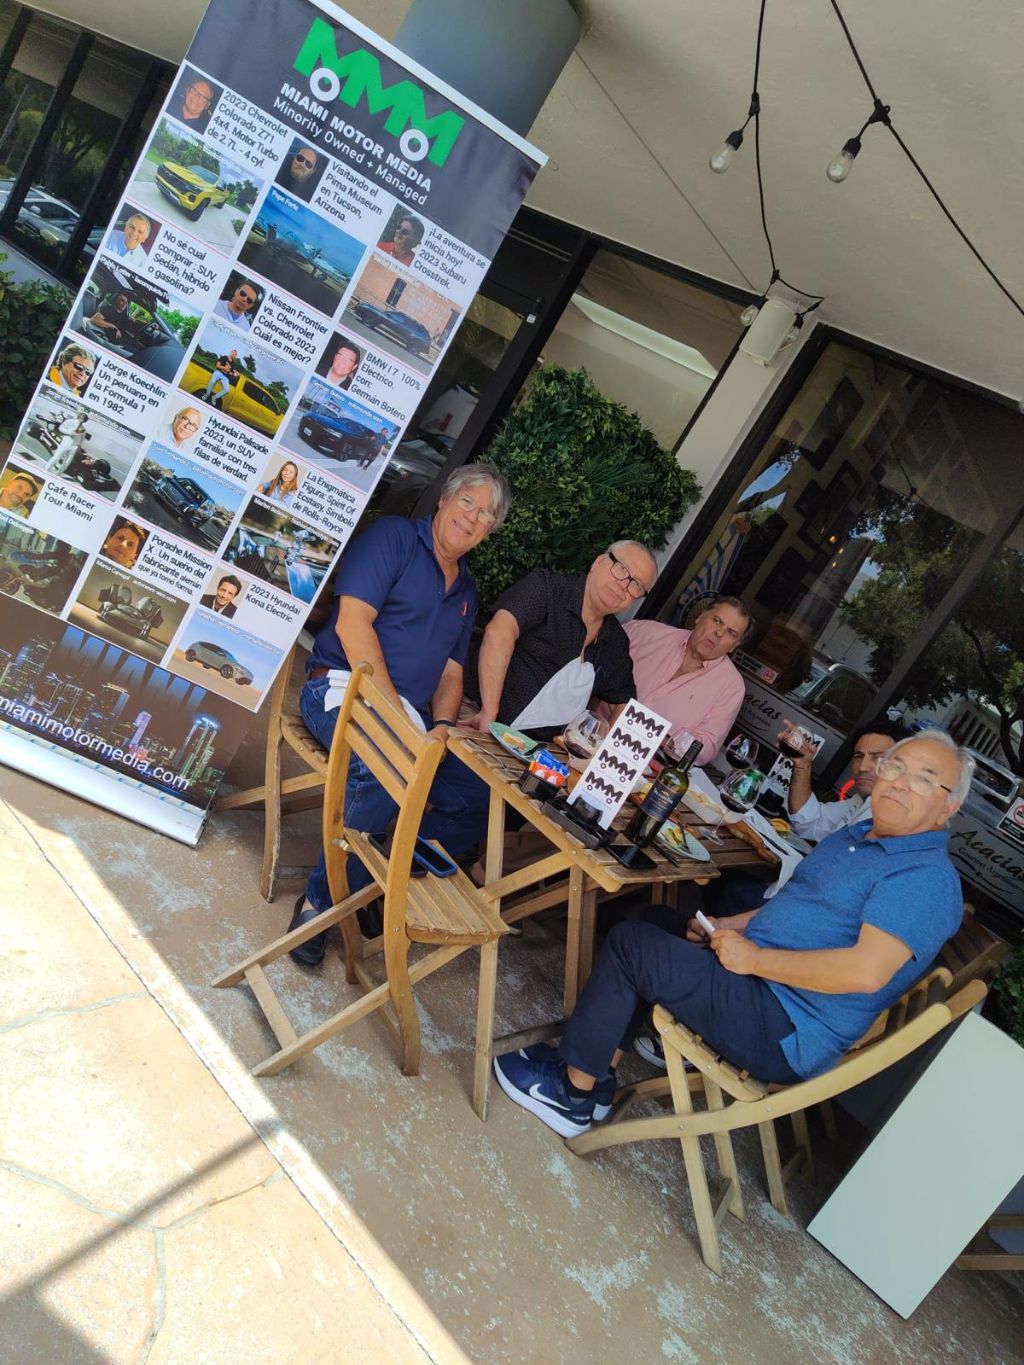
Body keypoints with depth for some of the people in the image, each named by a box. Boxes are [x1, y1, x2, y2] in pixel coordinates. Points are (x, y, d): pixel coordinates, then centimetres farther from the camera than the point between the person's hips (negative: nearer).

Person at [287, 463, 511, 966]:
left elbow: (450, 672, 16)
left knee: (482, 800, -9)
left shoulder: (466, 590, 20)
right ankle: (323, 899, -17)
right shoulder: (394, 536, -1)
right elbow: (352, 623, -13)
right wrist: (393, 709, -19)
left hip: (411, 718, 7)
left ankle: (373, 883, -1)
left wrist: (440, 725, -6)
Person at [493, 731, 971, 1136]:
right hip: (761, 986, 10)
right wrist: (726, 928, 6)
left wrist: (755, 957, -21)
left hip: (786, 1036, -10)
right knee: (650, 924, 10)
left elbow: (867, 971, -29)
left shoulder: (928, 879, -17)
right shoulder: (855, 836, 14)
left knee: (631, 944, -13)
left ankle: (573, 1091, 4)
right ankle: (599, 1074, 13)